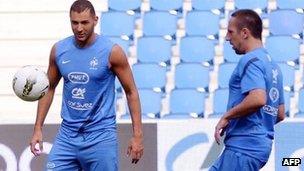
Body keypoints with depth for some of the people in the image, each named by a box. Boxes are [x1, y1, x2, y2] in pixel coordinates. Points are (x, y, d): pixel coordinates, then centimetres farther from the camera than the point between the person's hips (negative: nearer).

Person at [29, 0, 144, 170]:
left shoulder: (111, 51, -9)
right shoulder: (59, 50, 3)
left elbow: (131, 92, -2)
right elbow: (49, 89, 15)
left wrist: (137, 136, -7)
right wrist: (38, 129, 9)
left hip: (101, 137, -4)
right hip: (67, 136, 4)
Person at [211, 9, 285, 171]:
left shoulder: (251, 60, -11)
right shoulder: (272, 65, 20)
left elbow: (258, 99, -28)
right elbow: (280, 114, 24)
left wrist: (226, 117, -16)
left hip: (244, 145, -10)